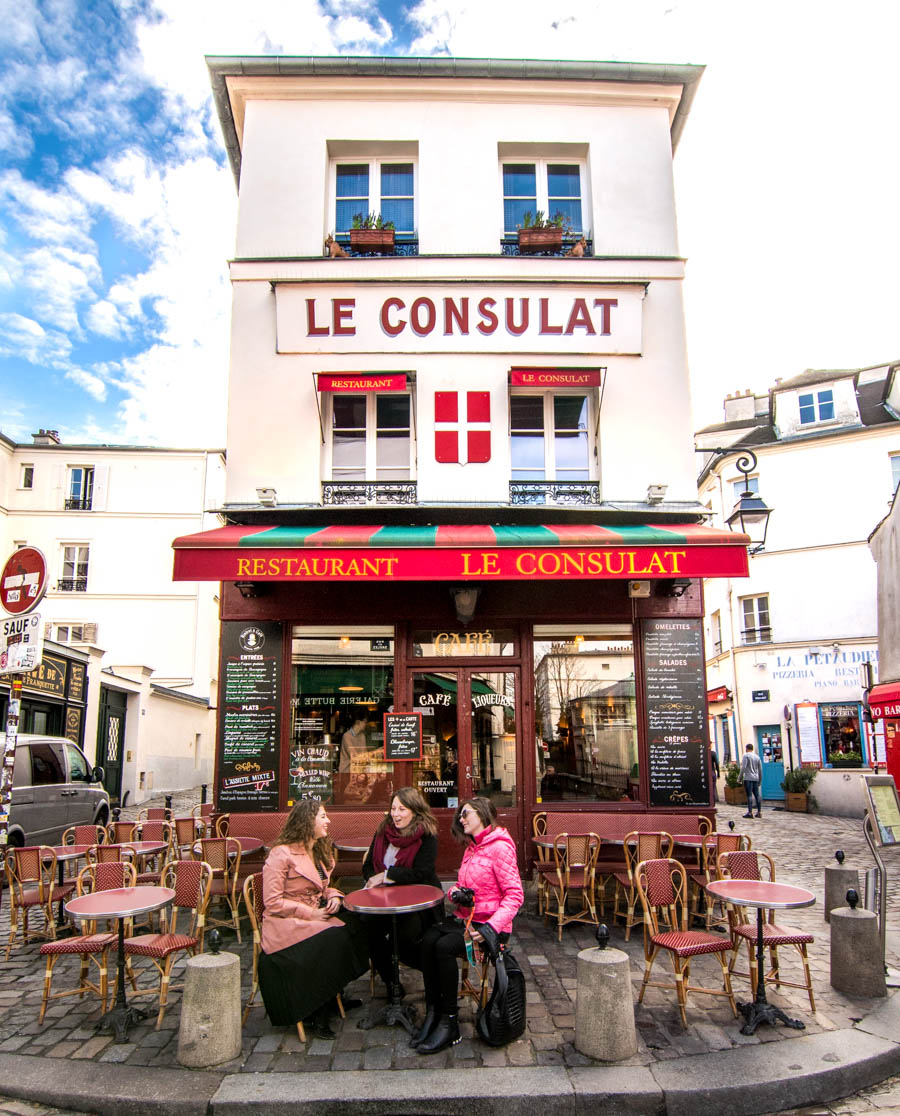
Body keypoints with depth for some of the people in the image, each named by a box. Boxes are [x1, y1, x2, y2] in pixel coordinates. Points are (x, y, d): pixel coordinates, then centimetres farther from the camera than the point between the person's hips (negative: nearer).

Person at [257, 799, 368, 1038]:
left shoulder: (320, 851, 14)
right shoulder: (281, 854, -12)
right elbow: (272, 903, -15)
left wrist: (334, 896, 0)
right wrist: (311, 913, -18)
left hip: (316, 915, 8)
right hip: (286, 923, -8)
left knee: (355, 925, -15)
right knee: (335, 938, -29)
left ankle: (332, 996, 0)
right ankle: (316, 1015, -16)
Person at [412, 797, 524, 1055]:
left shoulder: (500, 847, -12)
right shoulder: (472, 847, 16)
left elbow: (515, 895, -16)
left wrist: (491, 928, -26)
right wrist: (455, 894, -2)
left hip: (489, 924, -7)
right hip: (464, 917, 7)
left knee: (444, 946, -28)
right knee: (428, 940, -20)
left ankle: (449, 1024, -16)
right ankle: (433, 1013, -15)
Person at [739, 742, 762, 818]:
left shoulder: (746, 755, -3)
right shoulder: (757, 757, 15)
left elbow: (743, 767, -12)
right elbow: (760, 769, 17)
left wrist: (740, 777, -5)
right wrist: (759, 779, 24)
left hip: (748, 778, -6)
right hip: (756, 778, 6)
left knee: (749, 795, -8)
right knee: (757, 795, 8)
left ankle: (750, 812, -11)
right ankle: (759, 812, 8)